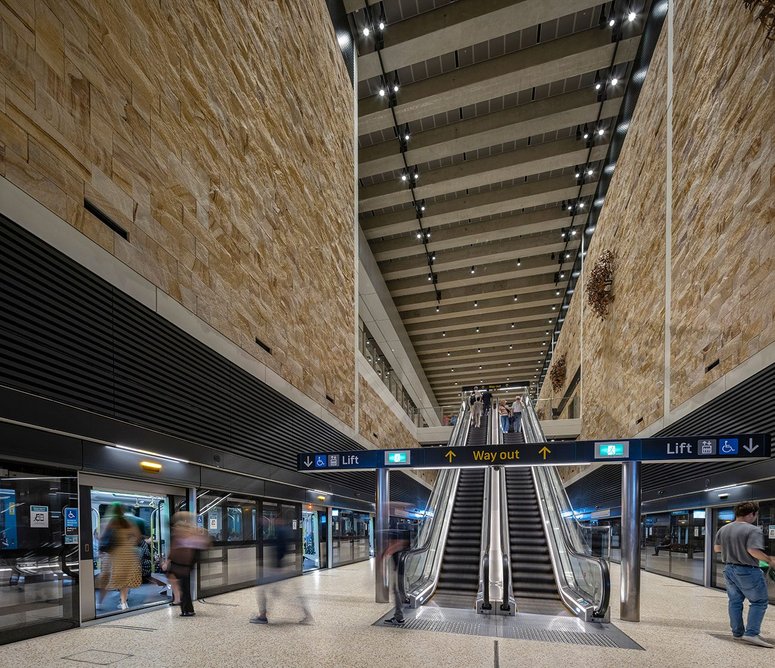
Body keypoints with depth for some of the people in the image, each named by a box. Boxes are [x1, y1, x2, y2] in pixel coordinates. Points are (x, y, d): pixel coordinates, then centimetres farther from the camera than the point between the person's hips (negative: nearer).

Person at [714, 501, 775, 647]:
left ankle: (737, 631, 22)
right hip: (748, 571, -7)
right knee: (759, 602, 4)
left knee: (735, 601, 16)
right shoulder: (753, 530, -16)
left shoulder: (723, 529, 7)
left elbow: (716, 548, 13)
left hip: (729, 569, 7)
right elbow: (754, 551, -28)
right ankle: (751, 633, -5)